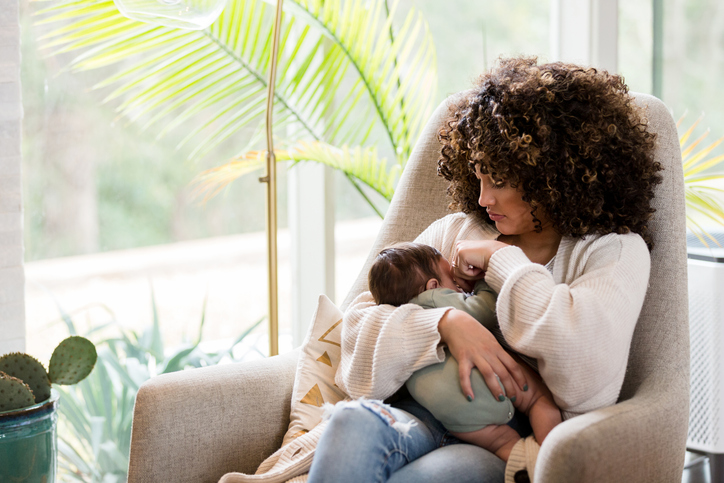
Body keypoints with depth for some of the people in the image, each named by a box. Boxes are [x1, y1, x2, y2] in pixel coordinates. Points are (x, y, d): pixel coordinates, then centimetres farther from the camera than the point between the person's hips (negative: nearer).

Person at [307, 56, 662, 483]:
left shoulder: (616, 251, 7)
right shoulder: (454, 232, 19)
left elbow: (587, 370, -15)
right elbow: (362, 325, 11)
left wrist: (501, 260, -3)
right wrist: (446, 324, -11)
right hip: (430, 421, 4)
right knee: (353, 421, -32)